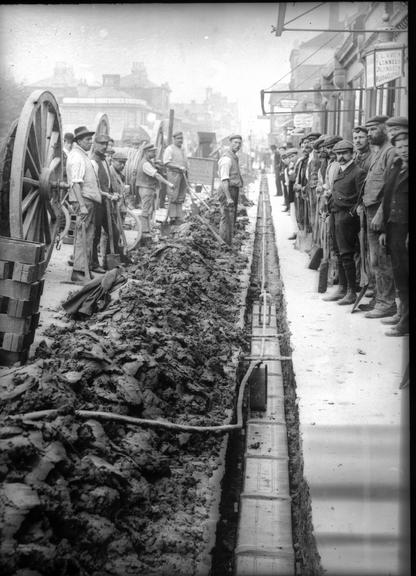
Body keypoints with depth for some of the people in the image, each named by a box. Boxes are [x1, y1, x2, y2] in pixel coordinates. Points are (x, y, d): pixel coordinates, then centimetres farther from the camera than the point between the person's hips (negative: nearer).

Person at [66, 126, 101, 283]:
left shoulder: (83, 155, 18)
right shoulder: (76, 157, -13)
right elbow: (75, 183, -21)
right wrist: (82, 205, -27)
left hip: (91, 200, 10)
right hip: (84, 200, -10)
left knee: (89, 235, 13)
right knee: (83, 236, -9)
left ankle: (86, 267, 19)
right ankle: (78, 271, -8)